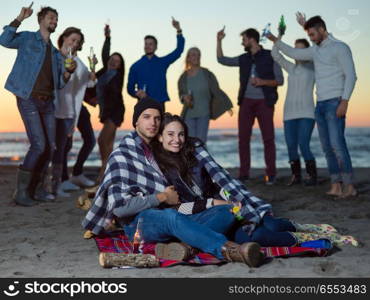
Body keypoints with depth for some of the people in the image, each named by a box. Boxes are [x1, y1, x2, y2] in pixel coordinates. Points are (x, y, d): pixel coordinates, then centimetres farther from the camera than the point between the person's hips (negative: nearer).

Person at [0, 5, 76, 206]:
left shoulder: (55, 53, 21)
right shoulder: (28, 39, 5)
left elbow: (59, 83, 19)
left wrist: (69, 71, 0)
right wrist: (20, 19, -14)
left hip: (47, 102, 7)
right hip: (29, 100, -7)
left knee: (50, 147, 4)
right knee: (39, 145, -15)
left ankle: (38, 189, 17)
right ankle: (21, 191, -3)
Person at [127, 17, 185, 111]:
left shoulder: (162, 62, 12)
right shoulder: (136, 66, 8)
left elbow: (179, 50, 7)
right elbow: (130, 87, 10)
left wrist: (179, 31, -1)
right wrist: (137, 93, -12)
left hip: (159, 104, 1)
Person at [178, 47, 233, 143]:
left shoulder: (207, 74, -3)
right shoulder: (183, 77, 4)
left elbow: (216, 91, -4)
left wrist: (227, 106, -9)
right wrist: (184, 97, -7)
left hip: (204, 113, -2)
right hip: (189, 114, 2)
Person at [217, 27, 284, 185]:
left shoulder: (270, 56, 1)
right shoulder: (243, 59, 12)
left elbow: (280, 80, -1)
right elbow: (222, 60, 17)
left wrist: (263, 82, -15)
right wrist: (219, 41, 8)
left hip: (264, 102, -4)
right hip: (246, 101, 4)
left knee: (268, 138, -4)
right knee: (243, 138, -1)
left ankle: (270, 175, 0)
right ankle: (244, 174, 3)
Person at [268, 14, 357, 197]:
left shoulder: (339, 47, -5)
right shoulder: (316, 50, 17)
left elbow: (350, 75, -11)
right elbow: (294, 54, 31)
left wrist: (344, 101, -20)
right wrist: (275, 41, 24)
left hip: (334, 103, -8)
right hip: (320, 105, 8)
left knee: (337, 144, -16)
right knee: (327, 147, 3)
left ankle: (349, 187, -13)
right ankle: (336, 186, 3)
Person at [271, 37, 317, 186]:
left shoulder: (313, 67, 7)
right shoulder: (291, 68, 16)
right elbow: (275, 55, 9)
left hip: (306, 113, -4)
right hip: (290, 114, 4)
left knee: (303, 146, -15)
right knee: (291, 147, -1)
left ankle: (312, 176, -1)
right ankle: (296, 176, 13)